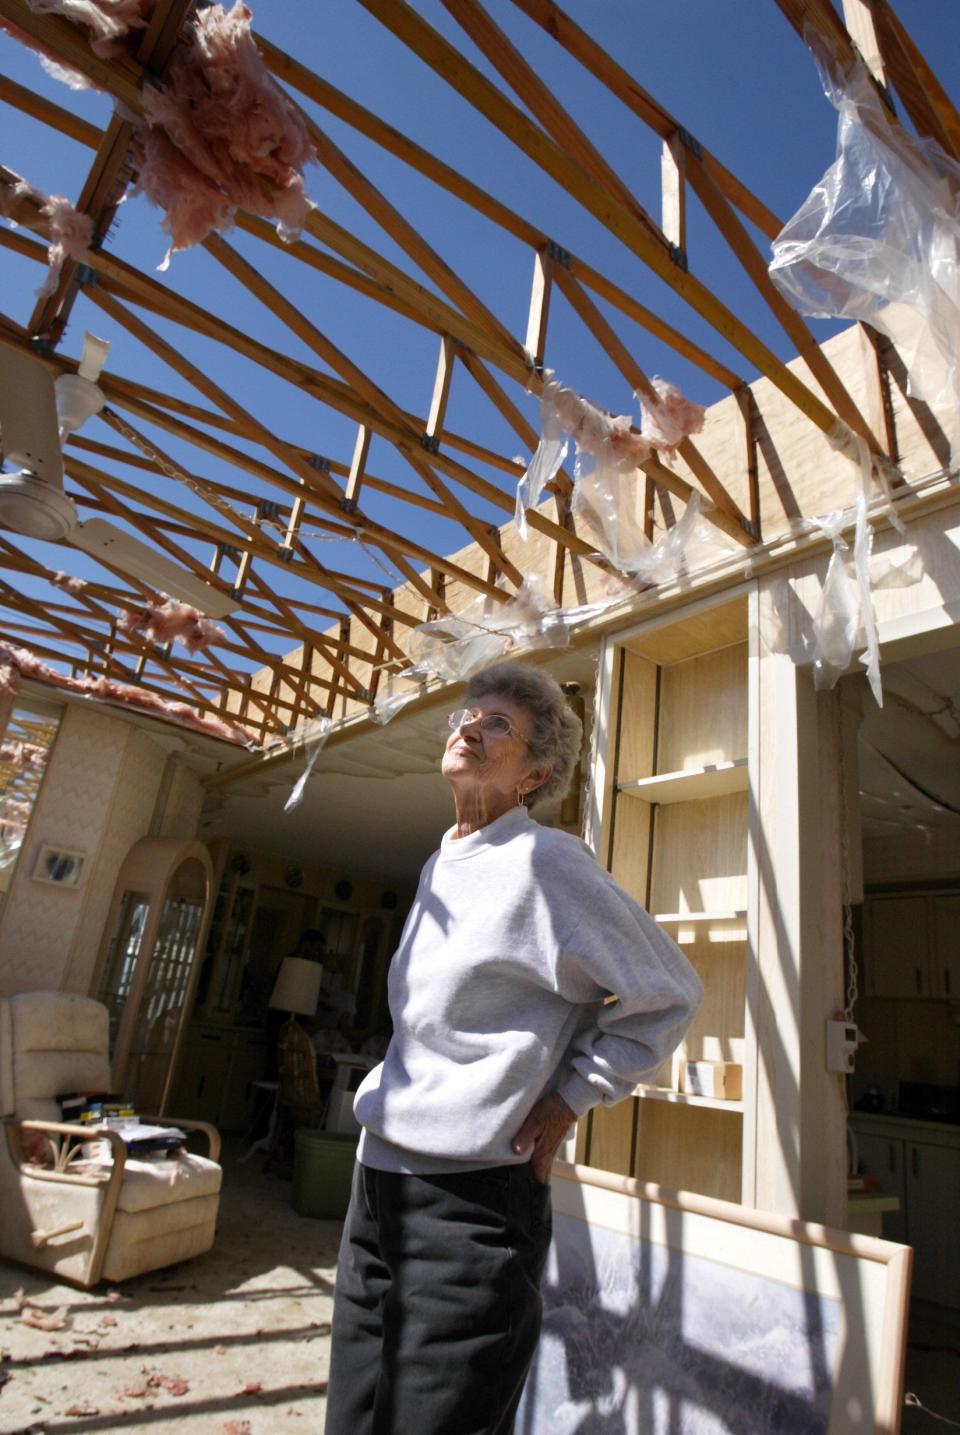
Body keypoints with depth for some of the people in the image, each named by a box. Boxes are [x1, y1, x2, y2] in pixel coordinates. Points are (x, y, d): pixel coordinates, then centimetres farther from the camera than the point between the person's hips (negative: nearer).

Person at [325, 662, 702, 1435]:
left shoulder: (545, 859, -15)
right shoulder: (438, 867, 10)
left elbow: (669, 995, -11)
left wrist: (569, 1098, -9)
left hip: (471, 1198, -8)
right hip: (378, 1183, 8)